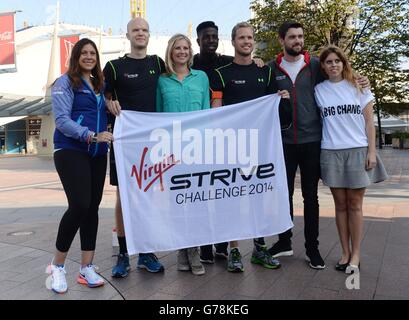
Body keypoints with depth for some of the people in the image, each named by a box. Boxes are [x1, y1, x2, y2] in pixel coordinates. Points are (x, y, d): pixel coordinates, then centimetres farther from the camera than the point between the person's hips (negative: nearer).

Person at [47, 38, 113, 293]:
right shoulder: (65, 83, -2)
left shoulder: (100, 85, 16)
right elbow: (62, 120, -13)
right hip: (71, 151, -6)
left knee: (93, 208, 5)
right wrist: (92, 135, -24)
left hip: (98, 153, 6)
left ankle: (87, 268, 15)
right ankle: (57, 265, 6)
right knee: (79, 205, -15)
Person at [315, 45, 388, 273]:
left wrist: (372, 151, -5)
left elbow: (369, 122, 5)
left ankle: (356, 254, 11)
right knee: (340, 205, 6)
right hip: (331, 152, 1)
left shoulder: (358, 87, 6)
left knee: (355, 205, 1)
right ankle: (345, 252, 16)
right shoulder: (318, 90, 8)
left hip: (358, 151, -1)